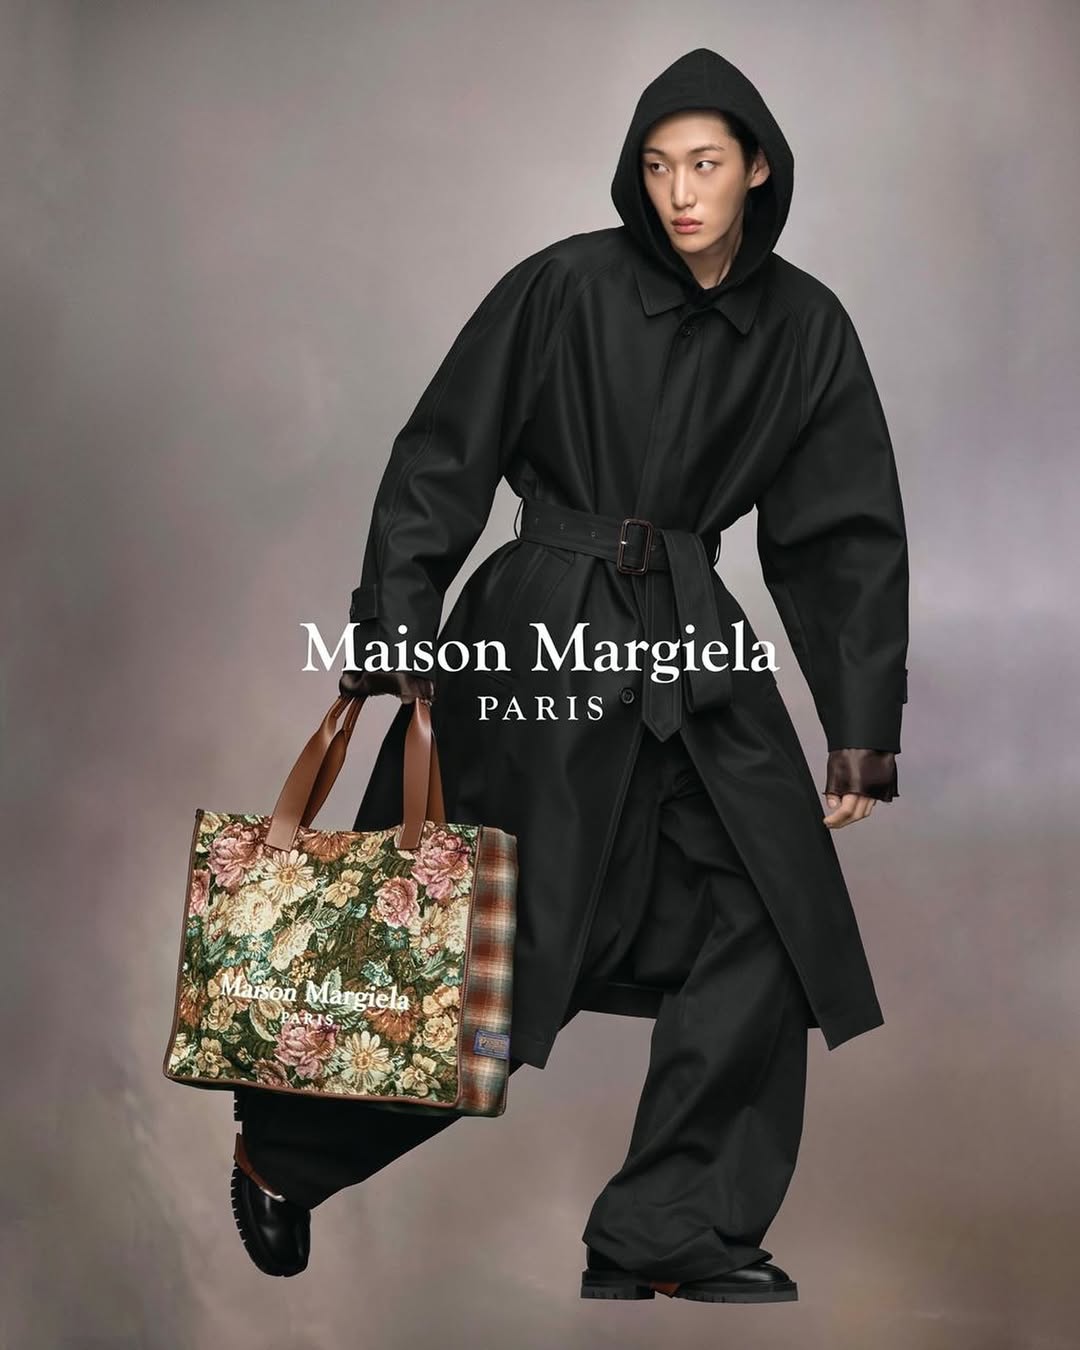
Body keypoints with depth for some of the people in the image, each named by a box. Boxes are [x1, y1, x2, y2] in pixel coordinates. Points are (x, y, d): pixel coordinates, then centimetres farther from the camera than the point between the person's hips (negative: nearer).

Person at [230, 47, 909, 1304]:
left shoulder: (804, 328, 4)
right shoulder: (566, 288, -8)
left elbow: (847, 536, 7)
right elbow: (439, 462, -6)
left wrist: (862, 730, 4)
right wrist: (397, 639, -12)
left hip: (694, 647, 5)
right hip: (543, 635, -5)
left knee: (762, 931, -1)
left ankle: (671, 1237, 12)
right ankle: (280, 1151, 22)